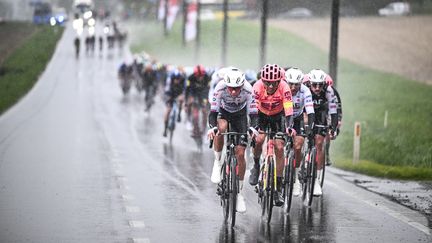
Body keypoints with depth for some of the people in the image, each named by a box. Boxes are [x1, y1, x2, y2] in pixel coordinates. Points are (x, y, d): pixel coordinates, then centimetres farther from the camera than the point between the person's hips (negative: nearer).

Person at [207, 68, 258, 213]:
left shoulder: (248, 90, -34)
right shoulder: (220, 88, -34)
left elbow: (253, 113, -32)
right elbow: (213, 112, -35)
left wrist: (253, 128, -52)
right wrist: (212, 127, -54)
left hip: (240, 114, 0)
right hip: (223, 112, 0)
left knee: (240, 154, -8)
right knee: (221, 128, -37)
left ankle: (239, 192, 5)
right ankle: (217, 163, -14)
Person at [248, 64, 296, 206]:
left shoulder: (284, 87, -32)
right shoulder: (258, 87, -32)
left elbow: (288, 110, -37)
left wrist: (289, 127, -52)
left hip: (278, 115, 0)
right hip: (261, 114, 0)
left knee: (279, 149, -10)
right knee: (258, 139, -24)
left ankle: (278, 188, -4)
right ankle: (256, 166, 8)